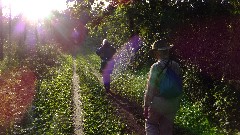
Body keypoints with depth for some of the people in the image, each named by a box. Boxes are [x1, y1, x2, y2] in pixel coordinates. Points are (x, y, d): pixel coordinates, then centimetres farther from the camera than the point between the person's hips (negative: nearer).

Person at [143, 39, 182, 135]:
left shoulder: (156, 67, -18)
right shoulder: (176, 66, -4)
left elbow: (150, 89, -16)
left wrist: (146, 106, -8)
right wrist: (177, 102, 14)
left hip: (158, 103, -4)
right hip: (173, 104, 4)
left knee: (151, 123, 18)